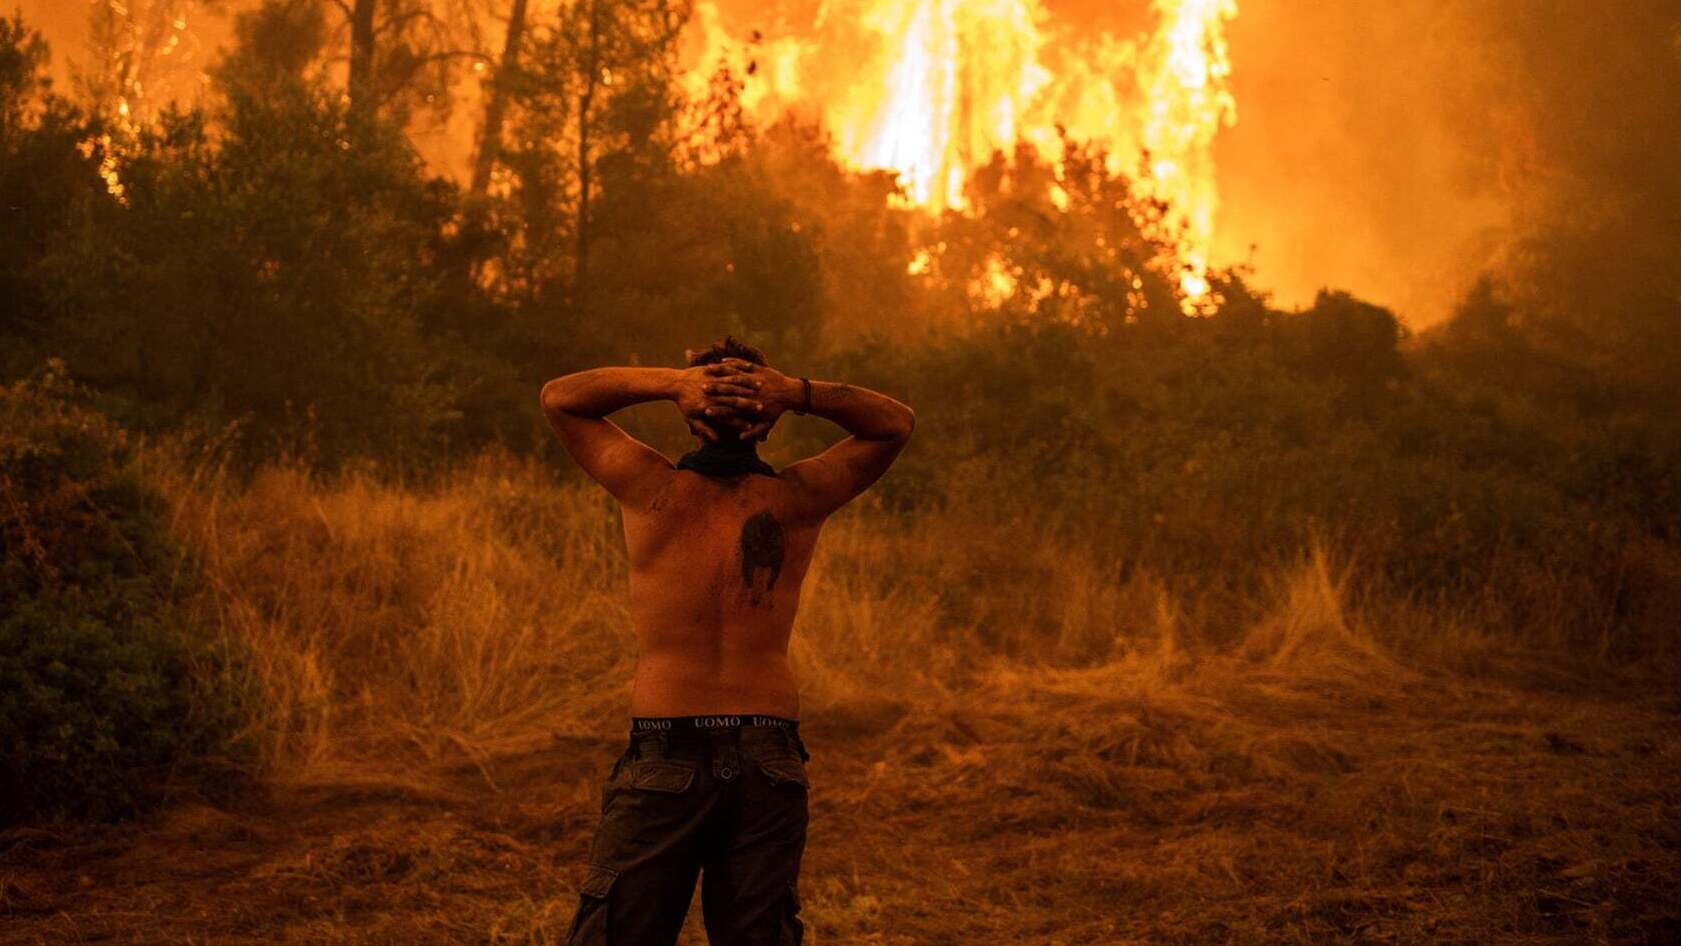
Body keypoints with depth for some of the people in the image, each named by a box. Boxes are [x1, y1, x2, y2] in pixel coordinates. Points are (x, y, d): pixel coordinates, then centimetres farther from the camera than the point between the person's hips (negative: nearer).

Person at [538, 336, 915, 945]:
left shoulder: (654, 491, -7)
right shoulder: (798, 500, -2)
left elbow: (558, 397, 8)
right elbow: (897, 423, 13)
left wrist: (671, 382, -7)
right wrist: (800, 393, -4)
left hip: (664, 755, -2)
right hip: (771, 759, 2)